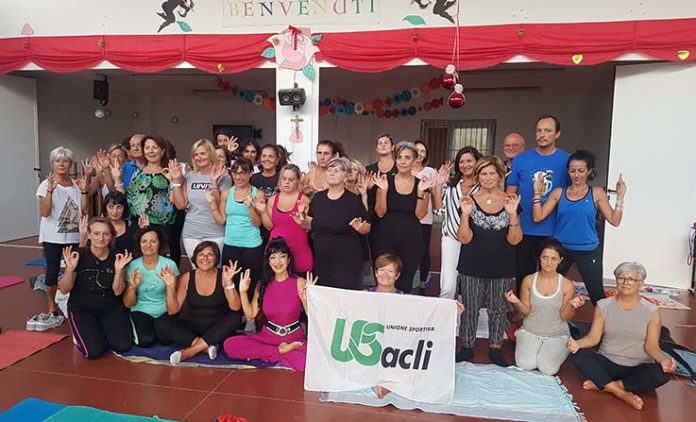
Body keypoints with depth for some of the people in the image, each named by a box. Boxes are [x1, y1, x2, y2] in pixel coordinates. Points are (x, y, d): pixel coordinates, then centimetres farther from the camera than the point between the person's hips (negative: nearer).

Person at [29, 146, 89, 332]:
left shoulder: (76, 184, 6)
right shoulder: (46, 184, -4)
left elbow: (85, 211, 2)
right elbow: (45, 212, -15)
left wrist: (83, 191, -9)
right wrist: (51, 190, -24)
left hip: (74, 235, 3)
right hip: (53, 236, -3)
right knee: (52, 271, 0)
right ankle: (51, 310, 11)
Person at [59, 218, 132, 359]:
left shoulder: (117, 257, -8)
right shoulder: (79, 256, -15)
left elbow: (117, 292, -7)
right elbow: (64, 290, -10)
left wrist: (119, 270, -23)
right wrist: (70, 269, -27)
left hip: (110, 308, 2)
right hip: (81, 309, -2)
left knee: (123, 346, -15)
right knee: (94, 351, -19)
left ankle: (103, 331, 17)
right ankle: (83, 333, 15)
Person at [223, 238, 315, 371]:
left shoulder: (299, 283, -8)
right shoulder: (263, 285, 4)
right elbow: (250, 315, 4)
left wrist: (307, 299, -28)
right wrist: (243, 292, -5)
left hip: (294, 338, -3)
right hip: (268, 336, 3)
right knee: (229, 345, -20)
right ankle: (280, 351, -11)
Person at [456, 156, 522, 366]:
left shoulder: (510, 201, -1)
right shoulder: (470, 201, -3)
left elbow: (514, 240, -6)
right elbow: (464, 238, -8)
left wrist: (512, 213, -19)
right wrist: (465, 214, -22)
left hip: (501, 266, 1)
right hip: (472, 265, 0)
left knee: (498, 308, 11)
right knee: (469, 307, 8)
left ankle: (495, 348, 26)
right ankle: (467, 347, 23)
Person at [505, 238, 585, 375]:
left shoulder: (567, 285, -9)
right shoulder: (528, 280, -7)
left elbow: (565, 317, -6)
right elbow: (526, 311, -3)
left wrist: (571, 305, -26)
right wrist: (516, 302, -24)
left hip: (557, 335, 0)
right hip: (530, 332, 0)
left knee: (548, 369, -22)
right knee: (525, 365, -22)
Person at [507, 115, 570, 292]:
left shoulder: (566, 161, -1)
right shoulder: (521, 160, 0)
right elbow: (510, 195, 4)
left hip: (554, 233, 0)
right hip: (524, 231, 1)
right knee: (523, 277, 12)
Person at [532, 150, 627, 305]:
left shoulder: (597, 193, 0)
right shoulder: (558, 193, 2)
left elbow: (614, 220, -7)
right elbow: (538, 217, -4)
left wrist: (620, 197, -14)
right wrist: (537, 192, -8)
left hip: (588, 252, -2)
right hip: (560, 250, 2)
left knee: (597, 295, 3)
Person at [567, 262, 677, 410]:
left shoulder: (652, 312, -4)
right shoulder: (603, 306, 0)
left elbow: (651, 346, -5)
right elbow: (593, 337, -3)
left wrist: (663, 359, -27)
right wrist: (578, 343, -25)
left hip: (638, 368, -1)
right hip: (607, 363, 1)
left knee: (661, 373, -33)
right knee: (579, 356, -28)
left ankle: (601, 385, -26)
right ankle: (623, 393, -27)